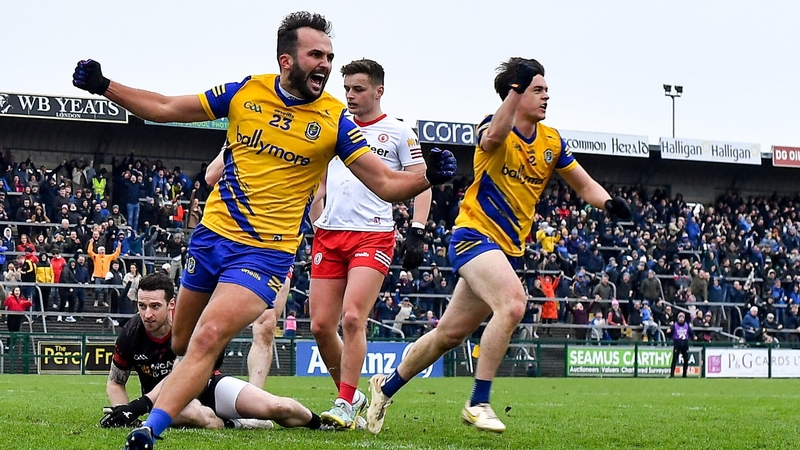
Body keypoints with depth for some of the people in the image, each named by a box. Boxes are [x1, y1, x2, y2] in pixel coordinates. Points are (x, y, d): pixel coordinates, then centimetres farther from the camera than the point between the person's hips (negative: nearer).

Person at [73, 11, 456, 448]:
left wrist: (429, 176, -29)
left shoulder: (334, 119, -7)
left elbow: (386, 184, -9)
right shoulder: (246, 92, -1)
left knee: (207, 341, -21)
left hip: (264, 252, -4)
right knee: (182, 344, 14)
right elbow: (166, 108, 8)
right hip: (212, 233, 4)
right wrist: (103, 86, 0)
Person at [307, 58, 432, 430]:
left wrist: (417, 233, -8)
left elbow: (421, 184, 3)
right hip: (329, 236, 5)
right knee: (320, 325, -1)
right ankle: (351, 394, 16)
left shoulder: (399, 133, 5)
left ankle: (346, 405, -12)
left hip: (373, 235, -5)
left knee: (352, 317, -18)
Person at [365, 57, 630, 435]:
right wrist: (515, 89, -43)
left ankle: (386, 386, 32)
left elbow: (584, 185, 13)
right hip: (474, 235, -7)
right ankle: (478, 403, -24)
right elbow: (492, 138, -35)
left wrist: (608, 202, -8)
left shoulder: (551, 141, 9)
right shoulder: (496, 128, -10)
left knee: (450, 334, 12)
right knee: (513, 303, -32)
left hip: (509, 248, 7)